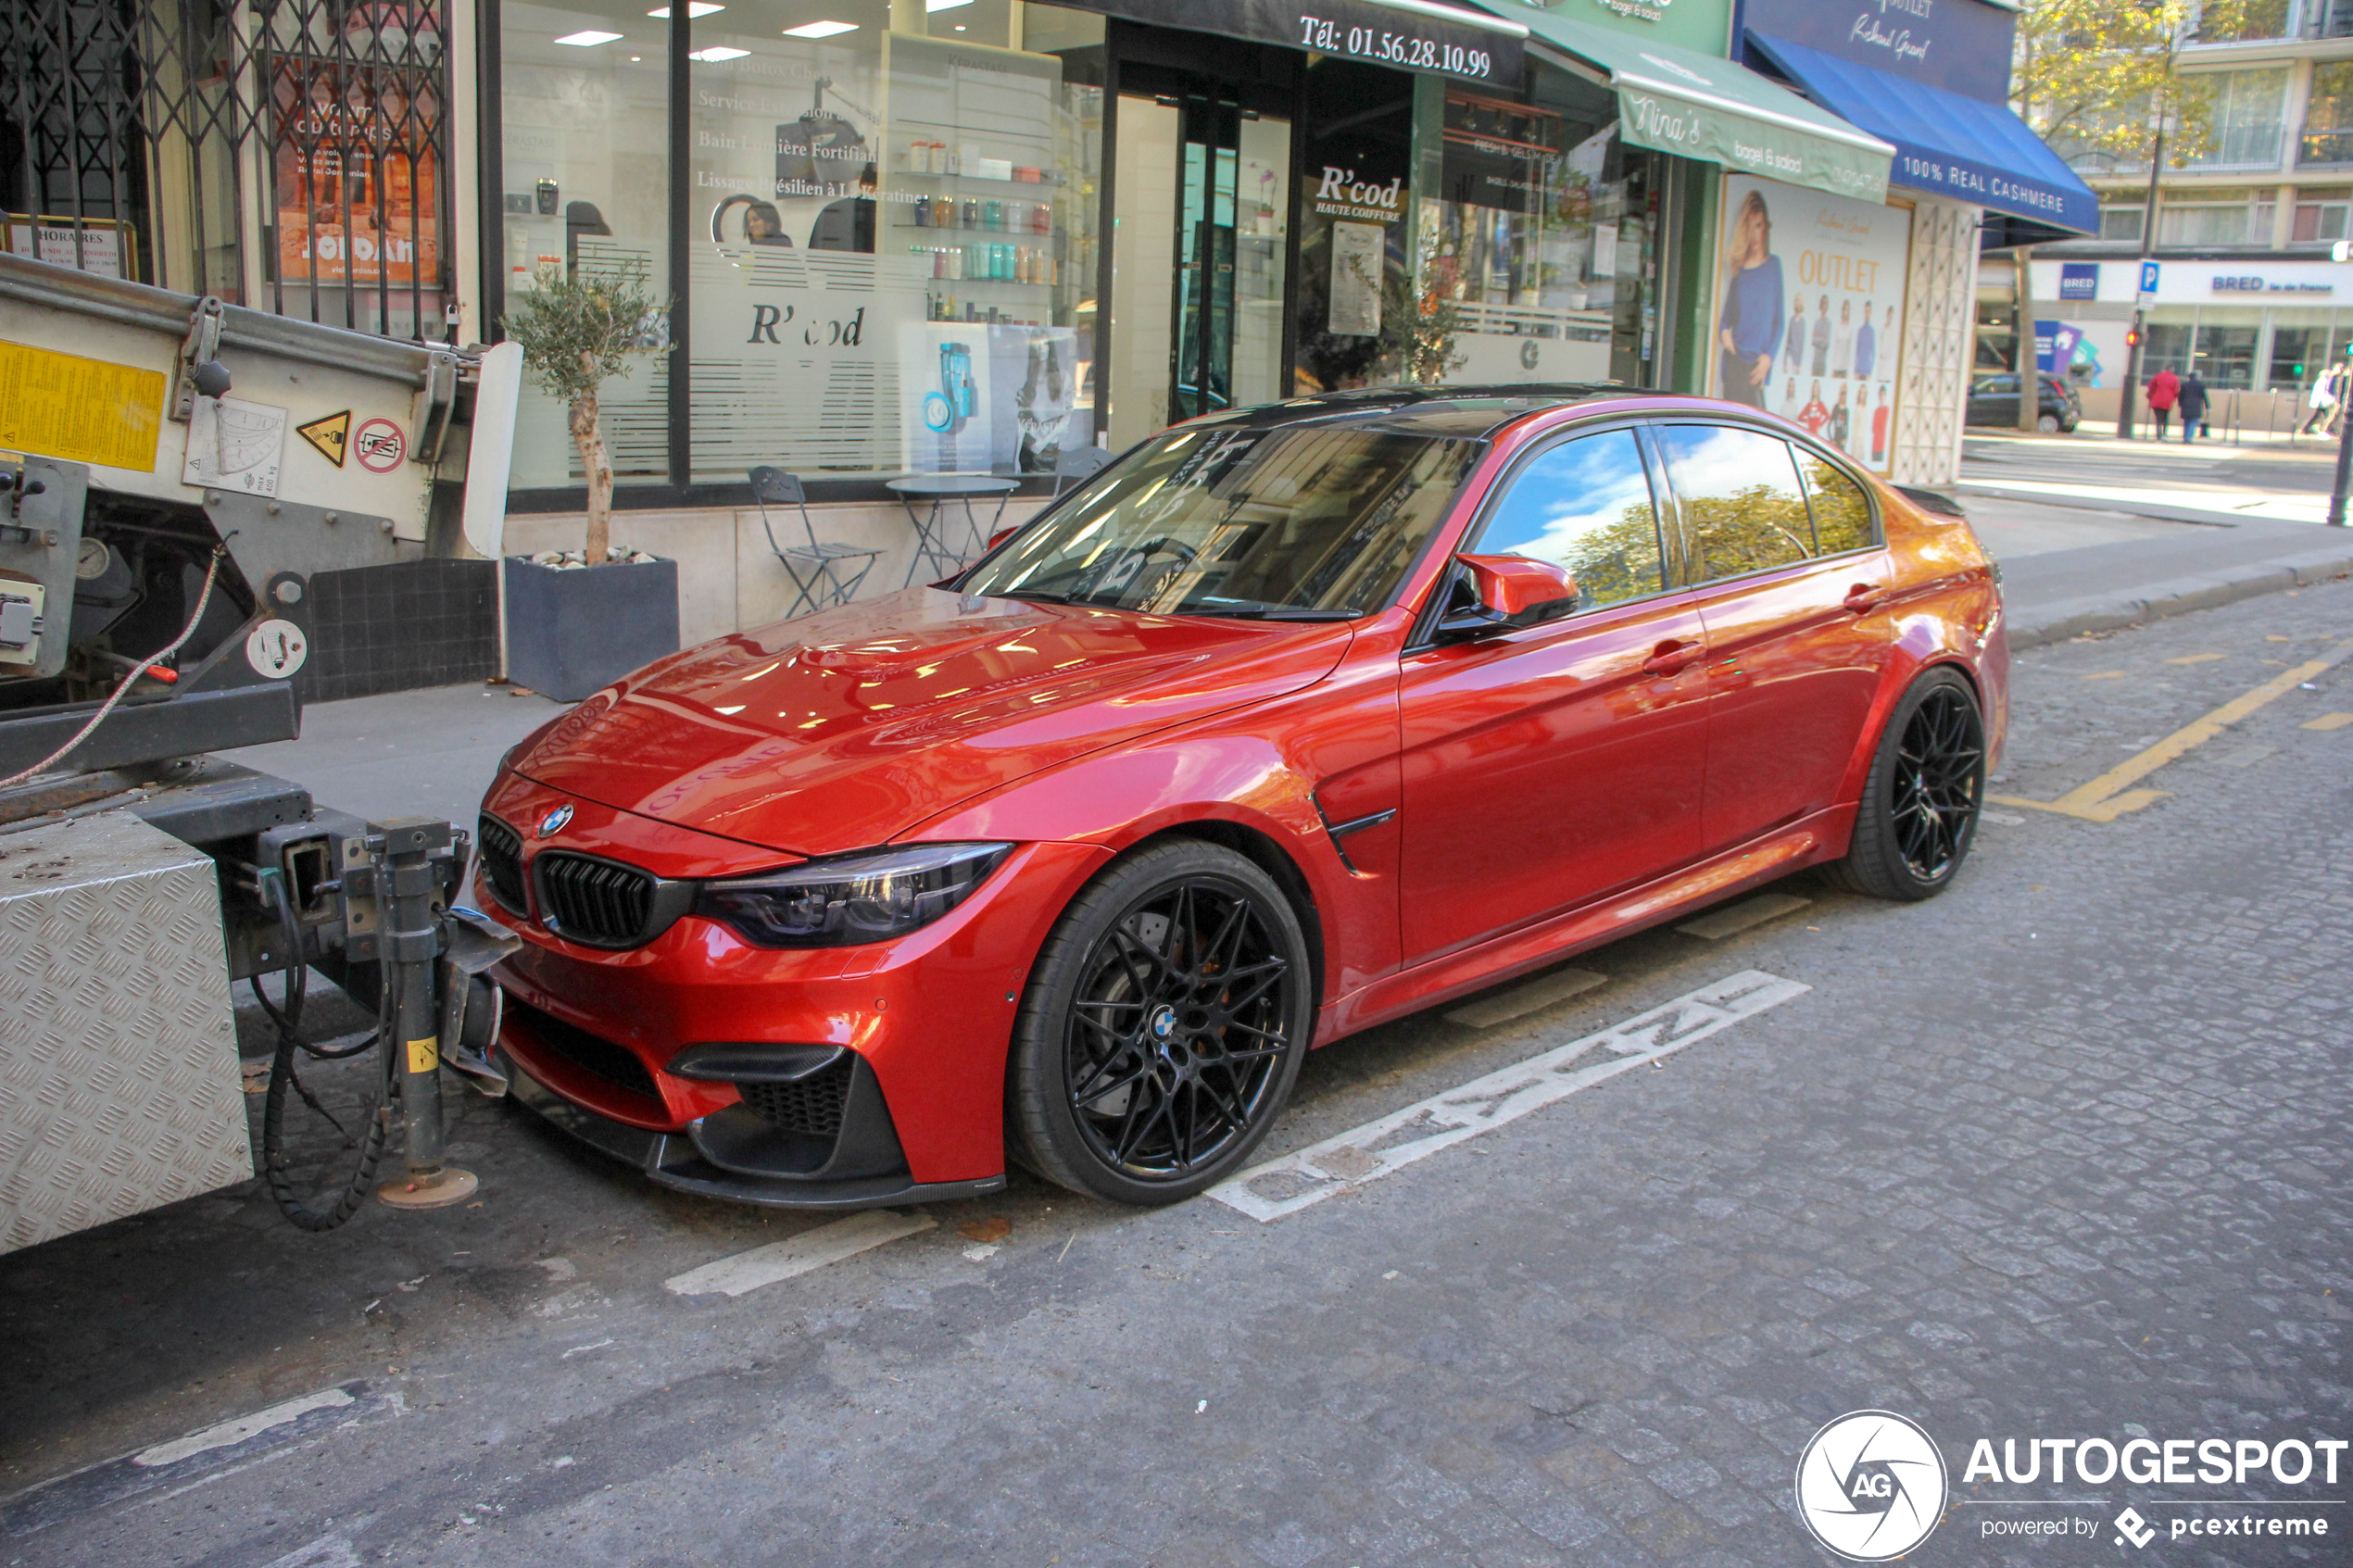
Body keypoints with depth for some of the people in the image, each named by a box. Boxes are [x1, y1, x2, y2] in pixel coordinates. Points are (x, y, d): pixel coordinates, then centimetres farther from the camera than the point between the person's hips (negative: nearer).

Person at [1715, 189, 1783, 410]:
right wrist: (1723, 332, -6)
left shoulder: (1774, 264, 7)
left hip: (1757, 364, -2)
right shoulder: (1739, 269, 12)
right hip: (1734, 361, 2)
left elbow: (1778, 321, 5)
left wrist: (1768, 356, -7)